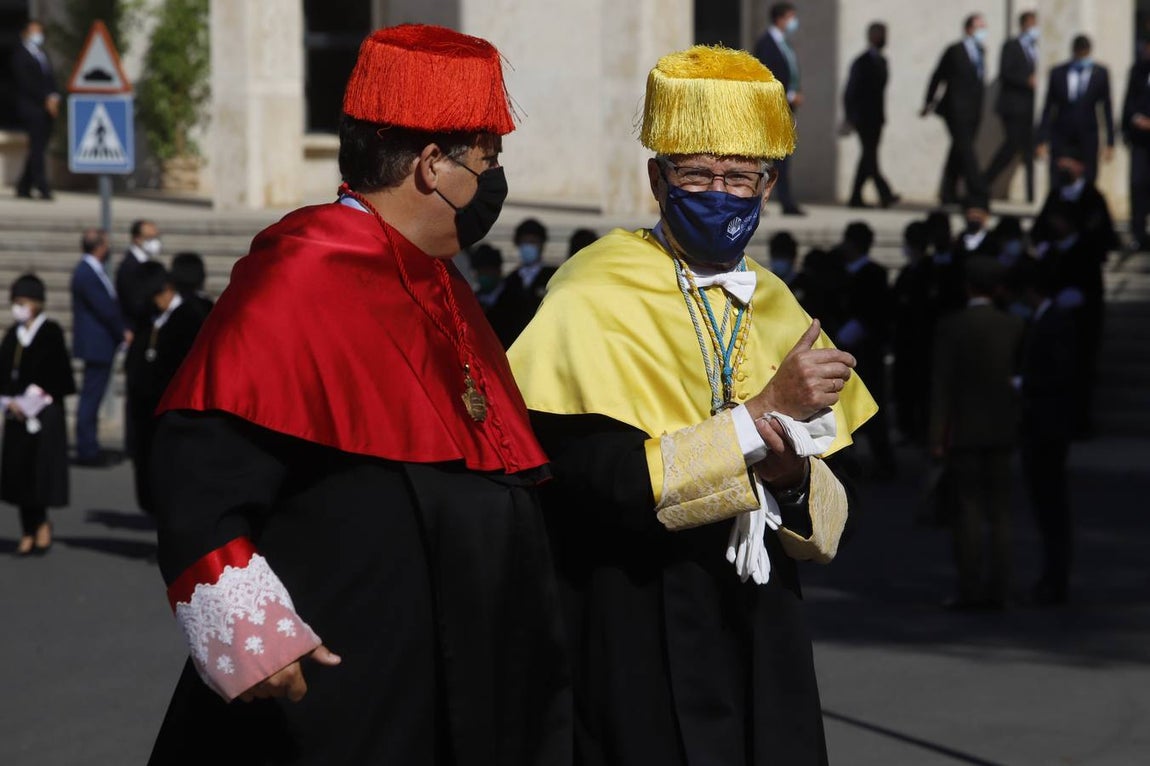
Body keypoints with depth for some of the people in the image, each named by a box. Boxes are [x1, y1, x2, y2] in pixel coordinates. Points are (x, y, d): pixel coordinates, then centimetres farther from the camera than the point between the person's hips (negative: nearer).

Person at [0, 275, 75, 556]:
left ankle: (41, 525, 5)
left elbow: (57, 373, -10)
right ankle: (30, 531, 10)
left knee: (41, 467, -10)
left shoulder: (51, 332, -6)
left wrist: (32, 399, -11)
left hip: (45, 411, -5)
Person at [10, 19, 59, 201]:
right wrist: (46, 100, -14)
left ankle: (24, 187, 13)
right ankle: (43, 188, -15)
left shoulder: (42, 55, 21)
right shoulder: (20, 54, -2)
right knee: (37, 147, -11)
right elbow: (25, 83, -10)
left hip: (47, 107, 7)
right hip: (31, 106, -7)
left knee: (37, 149, 6)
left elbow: (50, 78, 18)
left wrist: (54, 97, -2)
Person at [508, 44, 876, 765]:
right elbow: (608, 484, -21)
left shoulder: (779, 313, 9)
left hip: (762, 642, 6)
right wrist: (765, 414, -22)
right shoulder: (594, 301, -10)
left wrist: (794, 476, -14)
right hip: (640, 645, -5)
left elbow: (830, 517, 9)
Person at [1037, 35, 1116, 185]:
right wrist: (1043, 140, 0)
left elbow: (1107, 109, 4)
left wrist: (1110, 143, 2)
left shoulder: (1100, 73, 1)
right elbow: (1048, 108, 4)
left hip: (1088, 138, 0)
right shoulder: (1057, 73, 1)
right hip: (1061, 136, 0)